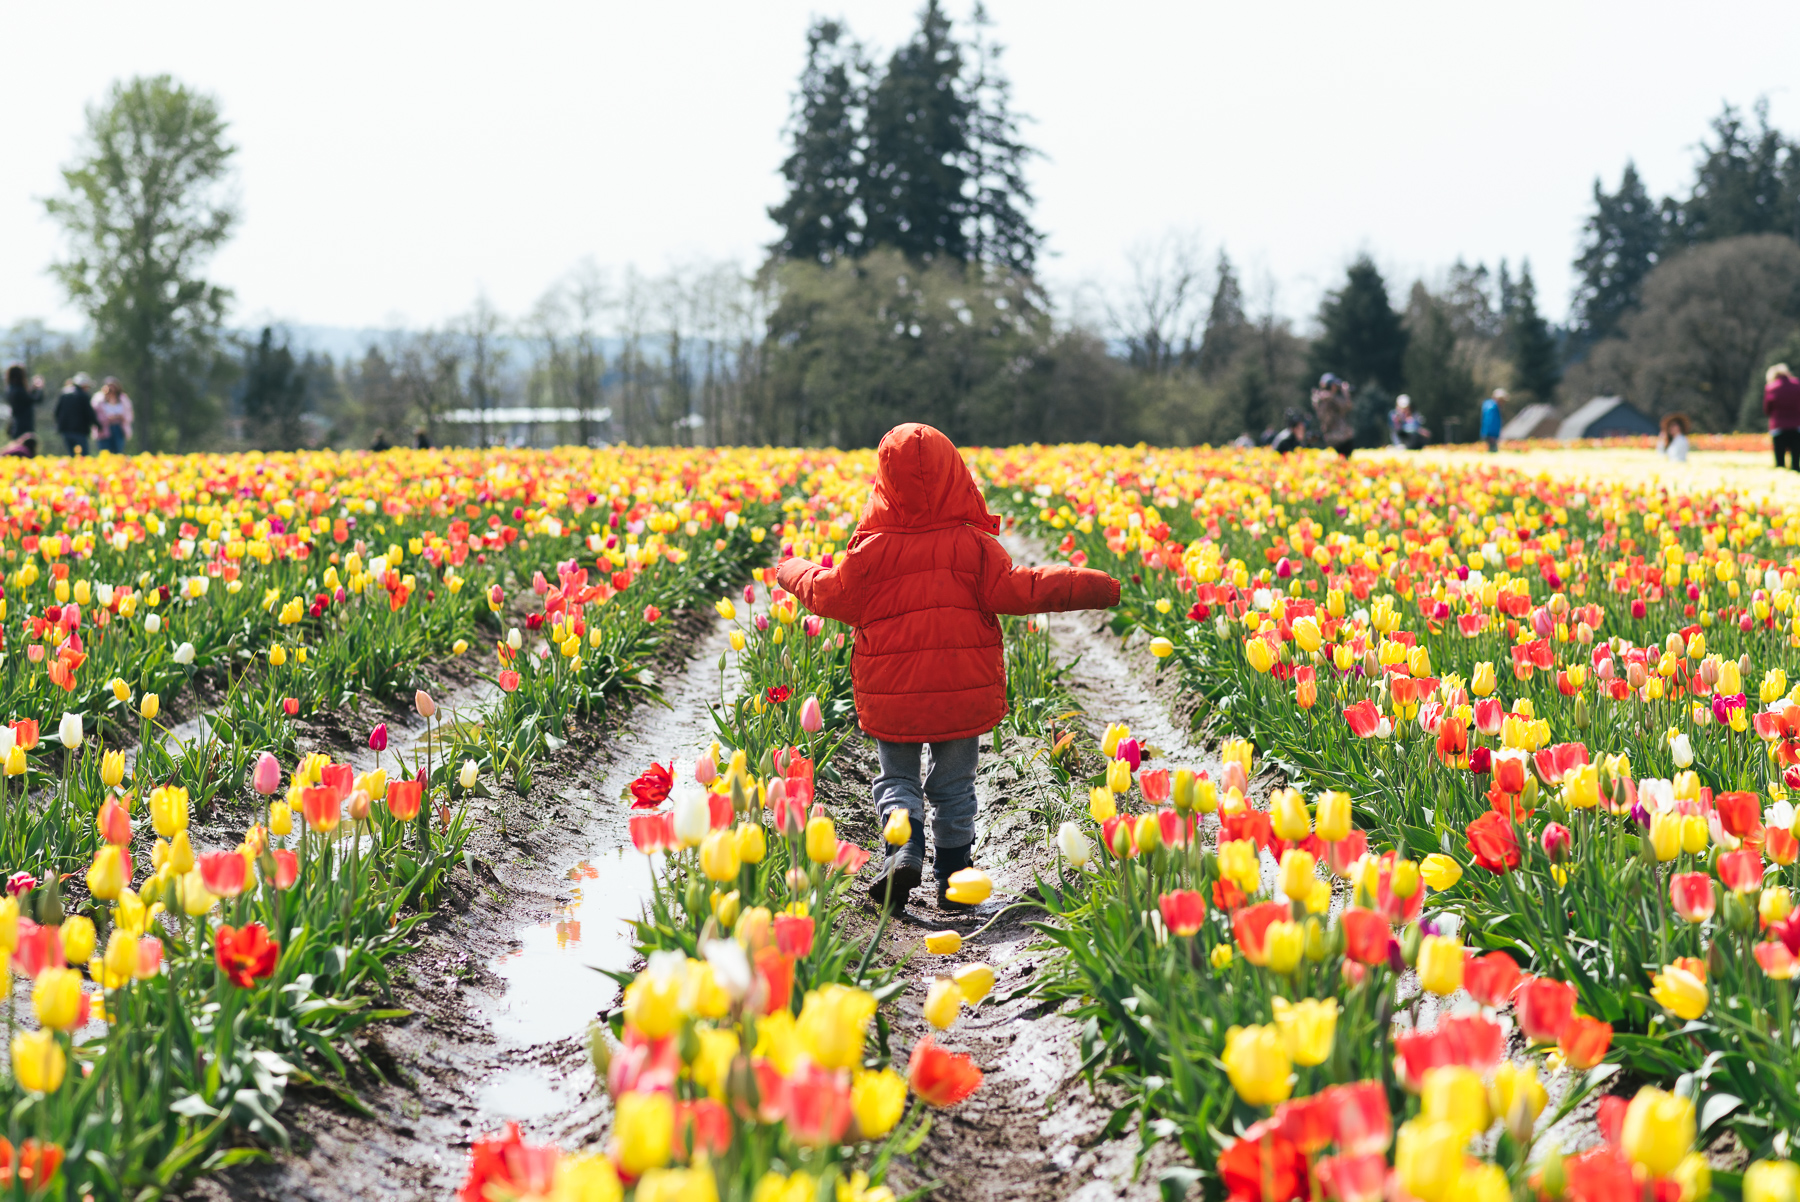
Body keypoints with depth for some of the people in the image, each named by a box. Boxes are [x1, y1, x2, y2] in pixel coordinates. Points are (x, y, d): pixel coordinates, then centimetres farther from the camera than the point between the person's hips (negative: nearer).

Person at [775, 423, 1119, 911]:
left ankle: (904, 850, -13)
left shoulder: (872, 547, -9)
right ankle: (954, 879, 15)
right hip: (962, 689, 0)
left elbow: (834, 596, 2)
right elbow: (1015, 591, -13)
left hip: (891, 692, 0)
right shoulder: (971, 543, -11)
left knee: (896, 777, 12)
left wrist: (796, 574, 23)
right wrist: (1091, 587, -6)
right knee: (954, 784, 13)